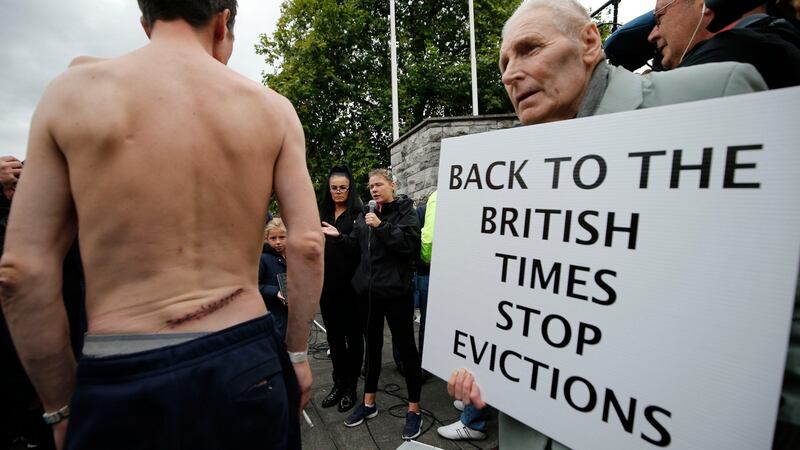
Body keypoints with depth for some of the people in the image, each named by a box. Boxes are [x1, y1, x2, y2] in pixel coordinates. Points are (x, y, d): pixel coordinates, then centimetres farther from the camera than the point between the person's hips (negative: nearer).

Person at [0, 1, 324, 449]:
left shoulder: (72, 91, -2)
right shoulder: (272, 107, -2)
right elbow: (307, 244, -7)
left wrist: (61, 404, 8)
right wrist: (298, 353, 5)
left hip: (119, 379, 0)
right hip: (246, 362, 2)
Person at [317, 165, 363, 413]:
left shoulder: (358, 213, -5)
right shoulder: (322, 213, 11)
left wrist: (337, 235, -23)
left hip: (351, 285, -5)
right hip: (327, 285, 6)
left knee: (353, 336, 8)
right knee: (334, 336, 15)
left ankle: (351, 387, 22)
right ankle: (338, 383, 31)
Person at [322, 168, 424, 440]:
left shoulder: (405, 210, -3)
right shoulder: (366, 214, 13)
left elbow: (410, 244, -17)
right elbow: (356, 246, 13)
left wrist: (381, 226, -20)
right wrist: (338, 236, -2)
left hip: (396, 290, -6)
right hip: (368, 290, 6)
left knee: (406, 347, 4)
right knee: (372, 345, 17)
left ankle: (414, 409, 19)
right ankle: (369, 403, 34)